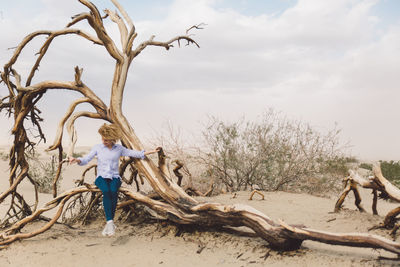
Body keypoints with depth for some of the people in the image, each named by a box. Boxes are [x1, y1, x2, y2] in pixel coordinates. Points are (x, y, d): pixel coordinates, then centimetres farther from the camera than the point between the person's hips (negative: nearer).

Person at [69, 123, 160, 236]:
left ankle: (109, 223, -30)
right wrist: (76, 160, -22)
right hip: (101, 177, 0)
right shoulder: (97, 148, 7)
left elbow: (135, 153, 10)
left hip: (114, 177, 1)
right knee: (106, 191, -34)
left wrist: (152, 151, 4)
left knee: (113, 191, -33)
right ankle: (110, 222, -40)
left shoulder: (119, 148, 9)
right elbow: (85, 159, 0)